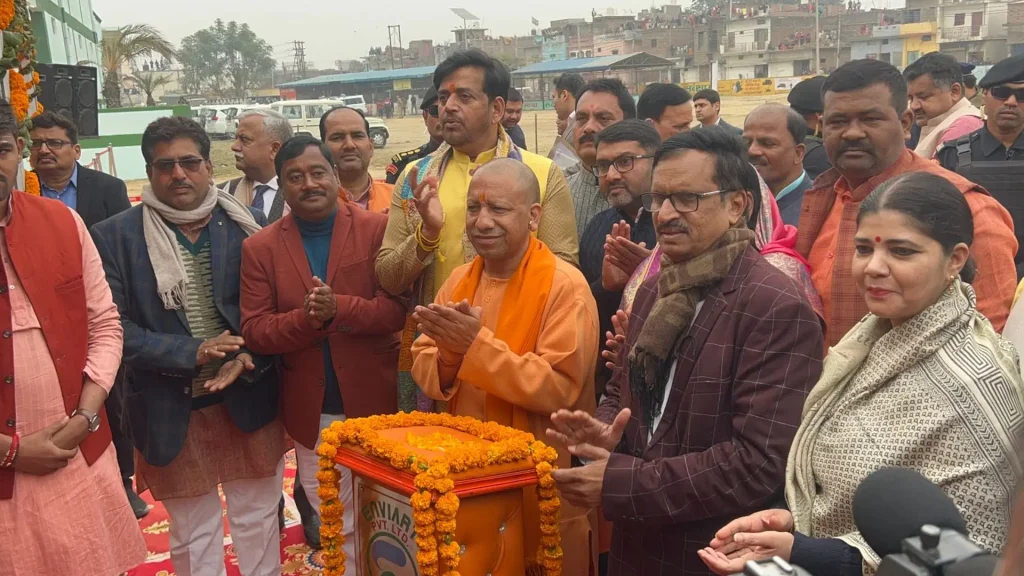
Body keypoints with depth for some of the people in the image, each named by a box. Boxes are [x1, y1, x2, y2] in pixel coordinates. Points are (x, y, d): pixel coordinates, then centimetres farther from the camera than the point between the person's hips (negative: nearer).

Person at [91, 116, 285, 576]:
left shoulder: (246, 225, -1)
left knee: (258, 521, 15)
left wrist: (250, 356, -16)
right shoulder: (115, 236, -6)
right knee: (192, 534, 13)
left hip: (249, 399, 1)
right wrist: (191, 352, -20)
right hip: (171, 410, -1)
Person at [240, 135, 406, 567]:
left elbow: (397, 309, -13)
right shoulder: (260, 248, -1)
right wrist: (306, 318, -24)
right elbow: (254, 332, -6)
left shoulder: (378, 229, -6)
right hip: (310, 411, 1)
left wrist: (338, 309, -28)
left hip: (374, 402, -1)